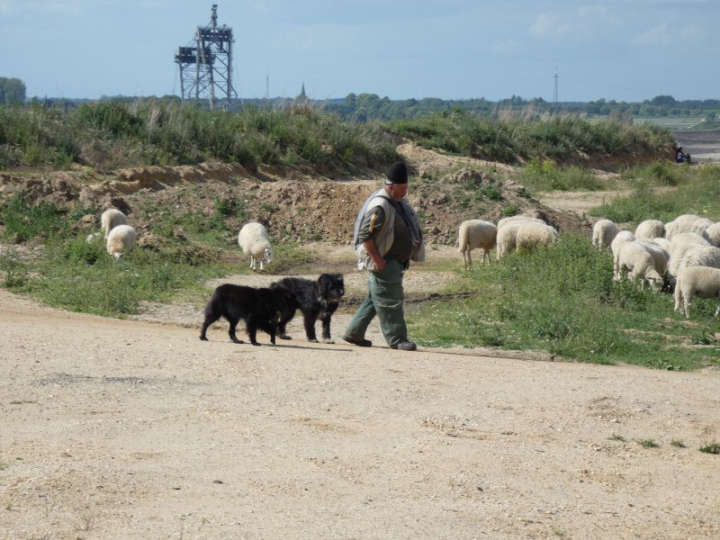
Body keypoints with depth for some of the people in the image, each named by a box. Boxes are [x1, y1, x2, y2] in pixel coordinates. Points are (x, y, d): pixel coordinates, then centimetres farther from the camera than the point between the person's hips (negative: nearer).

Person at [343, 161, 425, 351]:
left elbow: (405, 230, 25)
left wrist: (409, 254, 19)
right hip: (383, 262, -10)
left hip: (395, 261, 10)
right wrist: (377, 259, -23)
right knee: (389, 301, -5)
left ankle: (354, 333, 22)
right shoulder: (380, 206, -19)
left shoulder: (399, 203, 12)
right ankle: (396, 339, 0)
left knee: (374, 299, 14)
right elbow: (365, 235, -23)